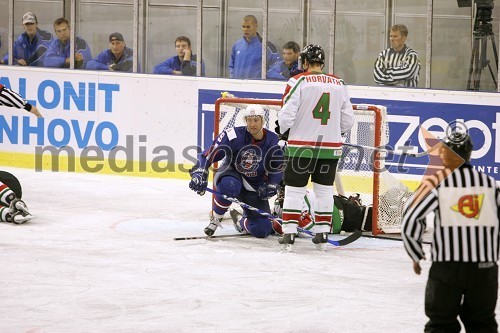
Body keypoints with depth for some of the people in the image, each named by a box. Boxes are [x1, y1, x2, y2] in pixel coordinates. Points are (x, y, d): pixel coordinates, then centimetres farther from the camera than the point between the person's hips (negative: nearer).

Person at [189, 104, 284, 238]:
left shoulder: (273, 141, -13)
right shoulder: (234, 136, -22)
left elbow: (278, 168, 3)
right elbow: (208, 154, -24)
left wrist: (271, 186, -13)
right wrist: (199, 174, -40)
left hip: (255, 186, 3)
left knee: (262, 230, -12)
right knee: (229, 186, -43)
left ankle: (244, 222, 26)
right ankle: (215, 219, -16)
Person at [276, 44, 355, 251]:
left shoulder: (299, 82, -9)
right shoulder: (339, 85, 4)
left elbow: (287, 114, -12)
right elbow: (348, 120, 7)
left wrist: (282, 129, 9)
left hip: (302, 145, -3)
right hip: (330, 147, 3)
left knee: (294, 188, 3)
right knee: (324, 189, 13)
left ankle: (289, 234, 0)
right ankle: (322, 234, 15)